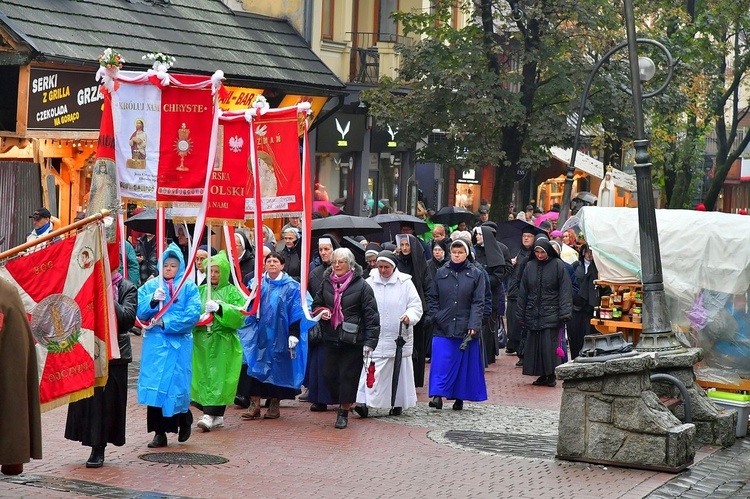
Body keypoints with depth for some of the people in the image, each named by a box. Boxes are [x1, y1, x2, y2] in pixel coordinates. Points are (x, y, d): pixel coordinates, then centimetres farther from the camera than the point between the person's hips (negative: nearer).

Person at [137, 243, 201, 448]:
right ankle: (160, 432, 5)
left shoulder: (189, 287, 2)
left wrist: (165, 322, -12)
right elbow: (140, 312, 1)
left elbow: (193, 315, -9)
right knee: (154, 385, -2)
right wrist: (153, 301, -18)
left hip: (179, 343, -2)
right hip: (154, 343, 2)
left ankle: (184, 420, 26)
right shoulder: (151, 286, 9)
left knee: (176, 383, -2)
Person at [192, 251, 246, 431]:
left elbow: (239, 315, -10)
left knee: (218, 378, -9)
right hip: (201, 341, 4)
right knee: (203, 376, 3)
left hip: (223, 343, -4)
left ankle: (210, 415, -14)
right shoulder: (200, 291, 14)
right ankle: (217, 416, 12)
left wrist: (219, 308, -21)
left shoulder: (232, 292, 2)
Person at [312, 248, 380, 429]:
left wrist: (369, 342, -14)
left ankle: (344, 412, 11)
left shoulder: (361, 286, -8)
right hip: (331, 338, 5)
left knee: (348, 375, -2)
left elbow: (371, 316, -9)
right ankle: (344, 402, 28)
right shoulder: (327, 283, 7)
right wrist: (321, 312, -4)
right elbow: (316, 304, 22)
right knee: (329, 374, 5)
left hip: (353, 340, -5)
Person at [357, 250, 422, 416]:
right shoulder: (370, 283, 6)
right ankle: (364, 402, -15)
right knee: (372, 370, -9)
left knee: (399, 370, 9)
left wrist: (409, 316, -21)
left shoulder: (405, 283, 0)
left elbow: (416, 306, -2)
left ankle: (397, 404, 20)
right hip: (375, 337, 0)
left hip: (399, 336, 0)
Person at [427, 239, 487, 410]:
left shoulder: (476, 274, 2)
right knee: (441, 363, -8)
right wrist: (437, 317, -3)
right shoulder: (441, 273, 7)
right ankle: (437, 395, -12)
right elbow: (432, 298, 12)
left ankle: (459, 397, 14)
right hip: (443, 328, 1)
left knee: (465, 363, 5)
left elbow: (478, 302, -3)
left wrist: (473, 326, -12)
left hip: (466, 329, -1)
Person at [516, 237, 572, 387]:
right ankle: (542, 375, 12)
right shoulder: (530, 266, 8)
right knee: (535, 345, 4)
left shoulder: (558, 265, -3)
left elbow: (565, 290, -7)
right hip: (533, 314, 4)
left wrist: (564, 313, -14)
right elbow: (523, 291, 12)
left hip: (551, 314, -4)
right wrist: (521, 314, 9)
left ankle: (551, 375, 4)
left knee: (549, 345, -6)